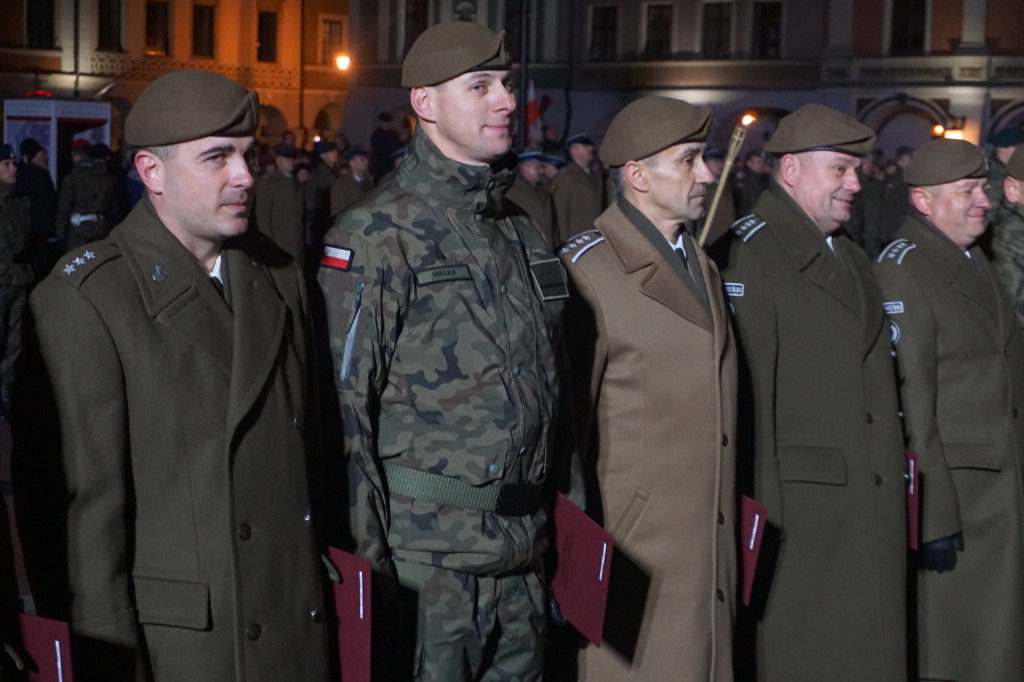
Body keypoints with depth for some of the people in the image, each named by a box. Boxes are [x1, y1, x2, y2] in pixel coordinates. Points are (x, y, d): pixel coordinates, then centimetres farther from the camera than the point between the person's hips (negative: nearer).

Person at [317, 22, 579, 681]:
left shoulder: (520, 230, 13)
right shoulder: (378, 235, -10)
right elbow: (344, 401, -13)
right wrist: (370, 550, -15)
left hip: (524, 547, 7)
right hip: (430, 547, -7)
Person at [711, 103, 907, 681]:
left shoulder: (853, 259, 20)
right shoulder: (749, 255, -10)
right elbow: (746, 387, -16)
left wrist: (898, 477, 16)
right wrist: (761, 506, -19)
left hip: (873, 512, 8)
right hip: (798, 509, -8)